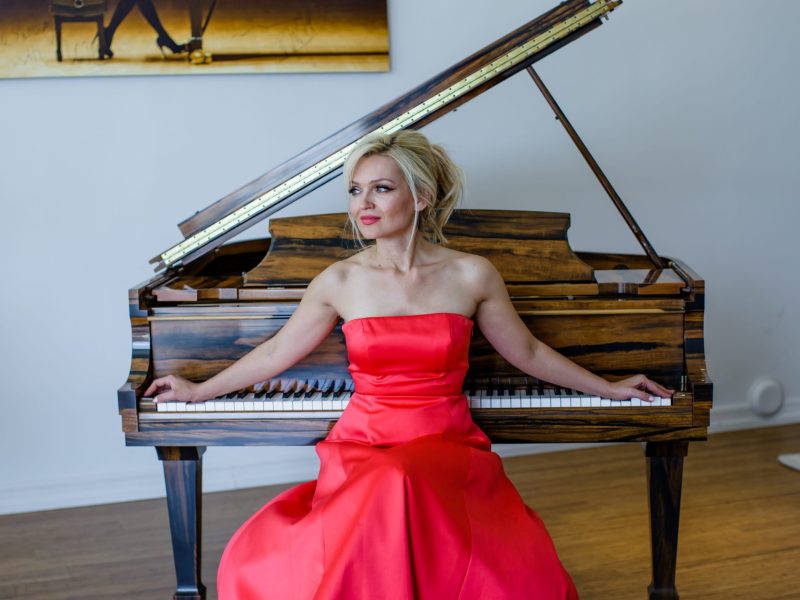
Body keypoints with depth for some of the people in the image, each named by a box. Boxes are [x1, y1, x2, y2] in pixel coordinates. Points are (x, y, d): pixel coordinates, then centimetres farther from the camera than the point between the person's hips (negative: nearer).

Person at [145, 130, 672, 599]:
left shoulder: (471, 276, -2)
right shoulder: (340, 282, 0)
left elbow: (528, 353, 12)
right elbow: (275, 354, 14)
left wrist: (610, 388, 19)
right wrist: (197, 392, 23)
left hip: (448, 447, -1)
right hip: (362, 450, 1)